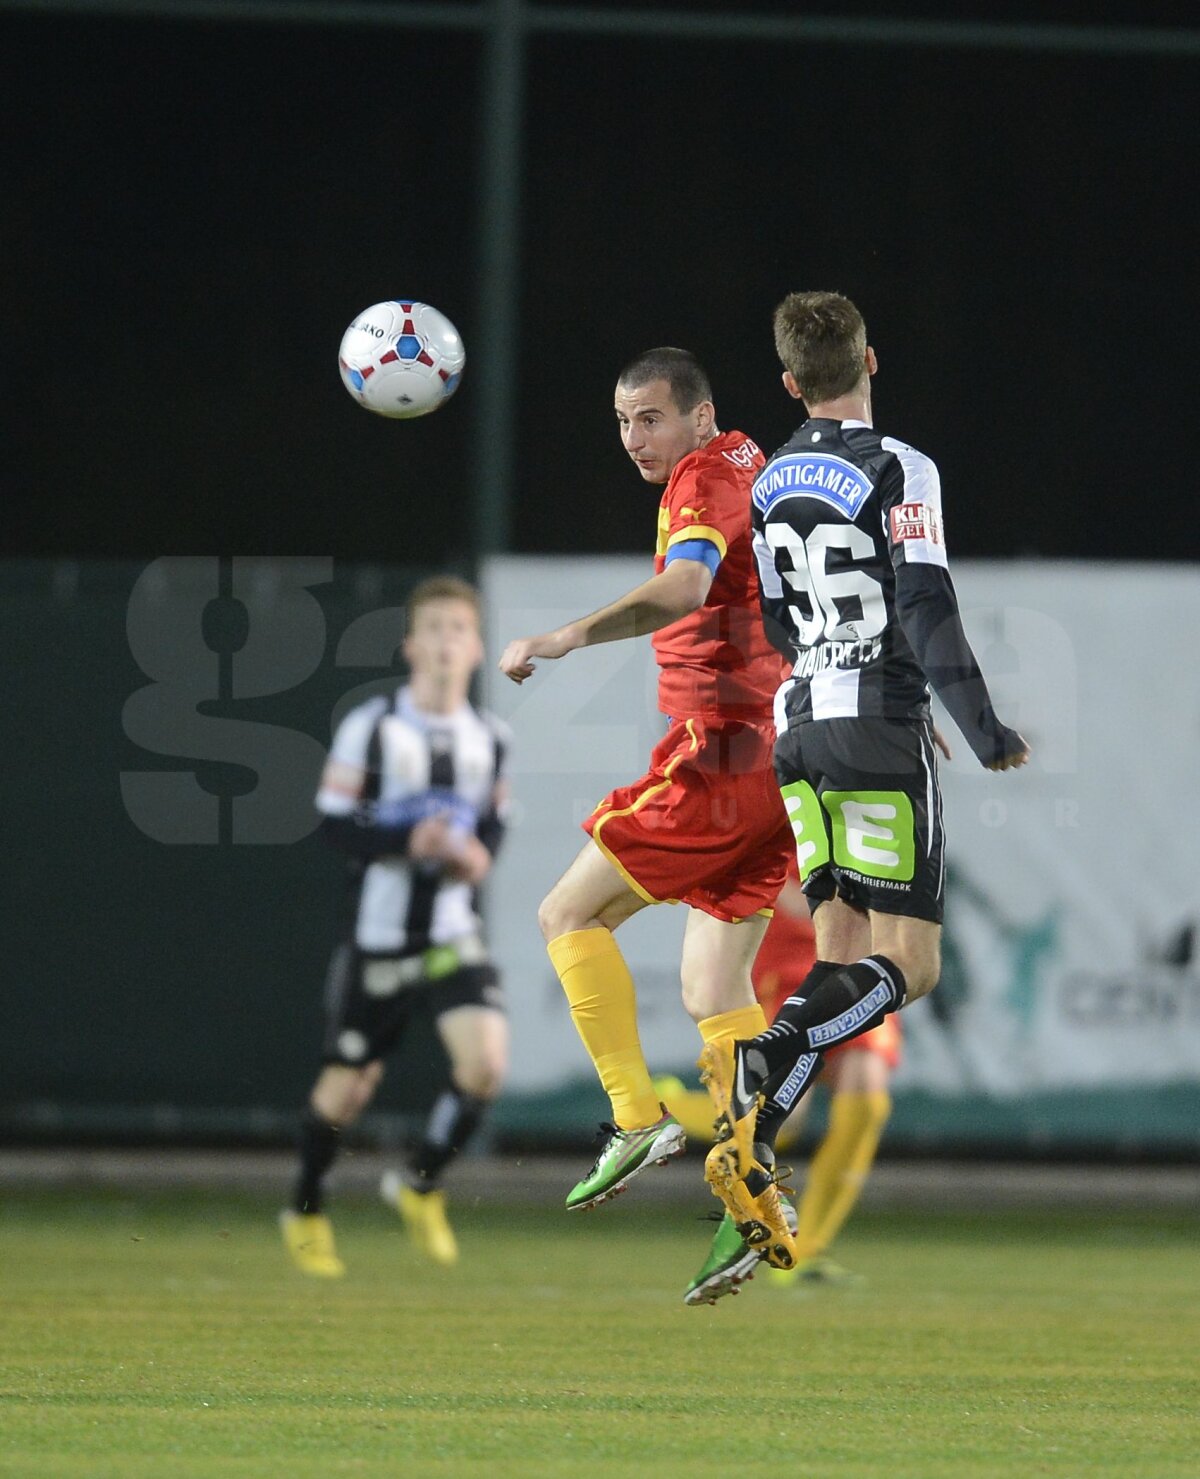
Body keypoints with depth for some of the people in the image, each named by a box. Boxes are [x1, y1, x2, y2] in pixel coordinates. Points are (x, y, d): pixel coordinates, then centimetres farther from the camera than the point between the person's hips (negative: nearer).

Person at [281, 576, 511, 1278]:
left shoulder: (491, 740, 5)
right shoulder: (370, 728, -7)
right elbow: (334, 821, -9)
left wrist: (481, 855, -6)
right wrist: (409, 840, -23)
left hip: (453, 935, 2)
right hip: (379, 934, -2)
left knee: (486, 1062, -18)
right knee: (348, 1086, 8)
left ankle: (421, 1185, 7)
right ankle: (307, 1212, 34)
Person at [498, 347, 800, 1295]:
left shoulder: (706, 478, -9)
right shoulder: (752, 465, 20)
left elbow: (683, 587, -30)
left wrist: (571, 638, -39)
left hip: (724, 748, -9)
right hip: (784, 761, 9)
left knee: (570, 913, -2)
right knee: (714, 990, 8)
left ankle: (638, 1119, -11)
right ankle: (762, 1200, -1)